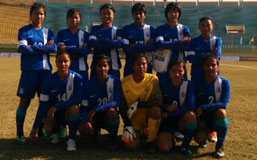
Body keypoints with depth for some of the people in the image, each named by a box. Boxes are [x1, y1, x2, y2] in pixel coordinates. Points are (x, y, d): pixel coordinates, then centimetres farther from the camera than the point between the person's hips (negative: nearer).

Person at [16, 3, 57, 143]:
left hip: (45, 70, 3)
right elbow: (23, 48, -11)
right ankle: (19, 133, 11)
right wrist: (44, 48, -7)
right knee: (24, 102, -1)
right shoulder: (24, 31, 5)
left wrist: (33, 46, -10)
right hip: (29, 70, -3)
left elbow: (54, 48, -4)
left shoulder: (48, 31, 13)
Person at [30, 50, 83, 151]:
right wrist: (35, 127, -8)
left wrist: (56, 106, -28)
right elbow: (43, 104, -6)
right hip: (54, 113, 1)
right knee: (47, 128, -29)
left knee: (74, 108, -35)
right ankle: (56, 131, 13)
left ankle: (71, 139, -14)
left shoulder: (76, 78, -13)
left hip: (70, 112, -1)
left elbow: (78, 99, -20)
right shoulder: (49, 81, -8)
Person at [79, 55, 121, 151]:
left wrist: (96, 109, -28)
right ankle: (95, 132, 13)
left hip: (109, 117, -2)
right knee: (83, 128, -27)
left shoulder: (115, 81, -9)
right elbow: (84, 106, -4)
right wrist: (85, 121, -24)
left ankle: (113, 138, -8)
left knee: (112, 111, -36)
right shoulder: (89, 85, -4)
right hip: (94, 118, 2)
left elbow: (116, 102, -19)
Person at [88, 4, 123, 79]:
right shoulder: (95, 29, 9)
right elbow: (92, 42, -9)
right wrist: (112, 43, -13)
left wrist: (100, 40, -11)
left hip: (113, 66, 0)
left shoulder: (117, 30, 8)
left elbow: (119, 43, -11)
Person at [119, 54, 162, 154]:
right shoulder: (125, 82, -7)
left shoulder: (153, 79, -12)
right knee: (130, 146, -20)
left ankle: (150, 141, -10)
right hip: (133, 118, 1)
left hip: (148, 116, -1)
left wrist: (138, 104, -26)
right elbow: (122, 106, -2)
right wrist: (127, 125, -12)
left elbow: (158, 102, -21)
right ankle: (138, 133, 19)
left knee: (156, 110, -36)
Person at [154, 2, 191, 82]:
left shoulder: (184, 29, 9)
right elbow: (160, 44, -11)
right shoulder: (160, 29, 7)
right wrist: (178, 44, -9)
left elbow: (187, 45, -7)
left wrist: (167, 45, -7)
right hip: (163, 66, -1)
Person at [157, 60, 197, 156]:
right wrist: (166, 107, -18)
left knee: (191, 115, -36)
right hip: (167, 120, 0)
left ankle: (185, 145, -10)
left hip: (182, 119, 0)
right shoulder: (163, 85, -5)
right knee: (164, 148, -22)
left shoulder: (188, 84, -10)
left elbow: (190, 106, -20)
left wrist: (168, 114, -21)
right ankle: (170, 138, 16)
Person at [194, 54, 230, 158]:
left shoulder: (224, 83, -8)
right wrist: (198, 120, -16)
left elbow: (224, 104, -20)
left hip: (216, 118, 0)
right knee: (199, 139, -29)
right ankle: (204, 135, 14)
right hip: (202, 119, 0)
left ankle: (220, 145, -14)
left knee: (221, 112, -35)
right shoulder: (197, 83, -4)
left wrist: (203, 108, -27)